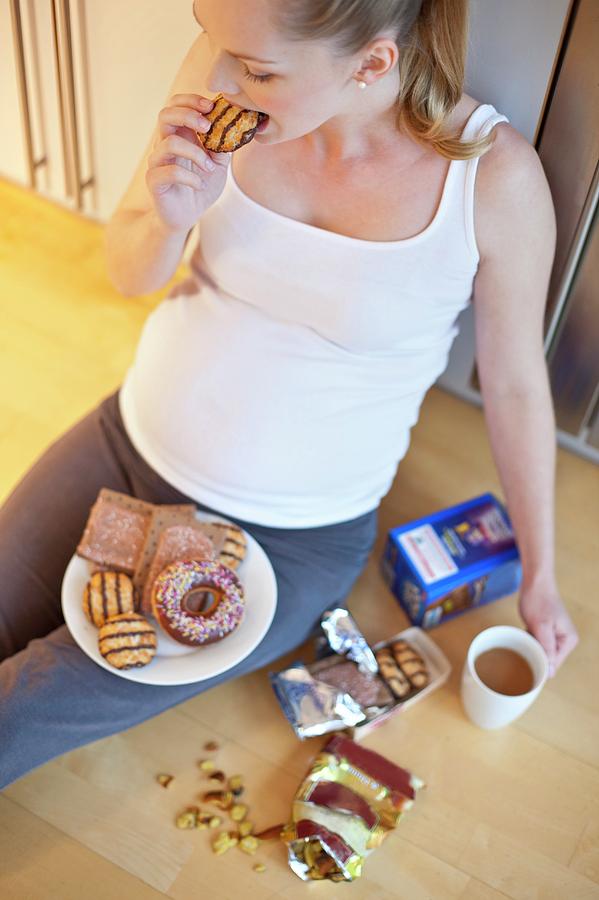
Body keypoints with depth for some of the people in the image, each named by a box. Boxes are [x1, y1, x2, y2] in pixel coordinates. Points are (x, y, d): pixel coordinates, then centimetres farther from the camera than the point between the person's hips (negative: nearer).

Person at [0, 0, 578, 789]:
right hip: (133, 439, 4)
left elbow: (515, 382, -6)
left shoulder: (495, 177, -20)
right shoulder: (220, 73, -12)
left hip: (288, 539, -3)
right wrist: (169, 219, -24)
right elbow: (129, 274, 1)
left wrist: (540, 577, 3)